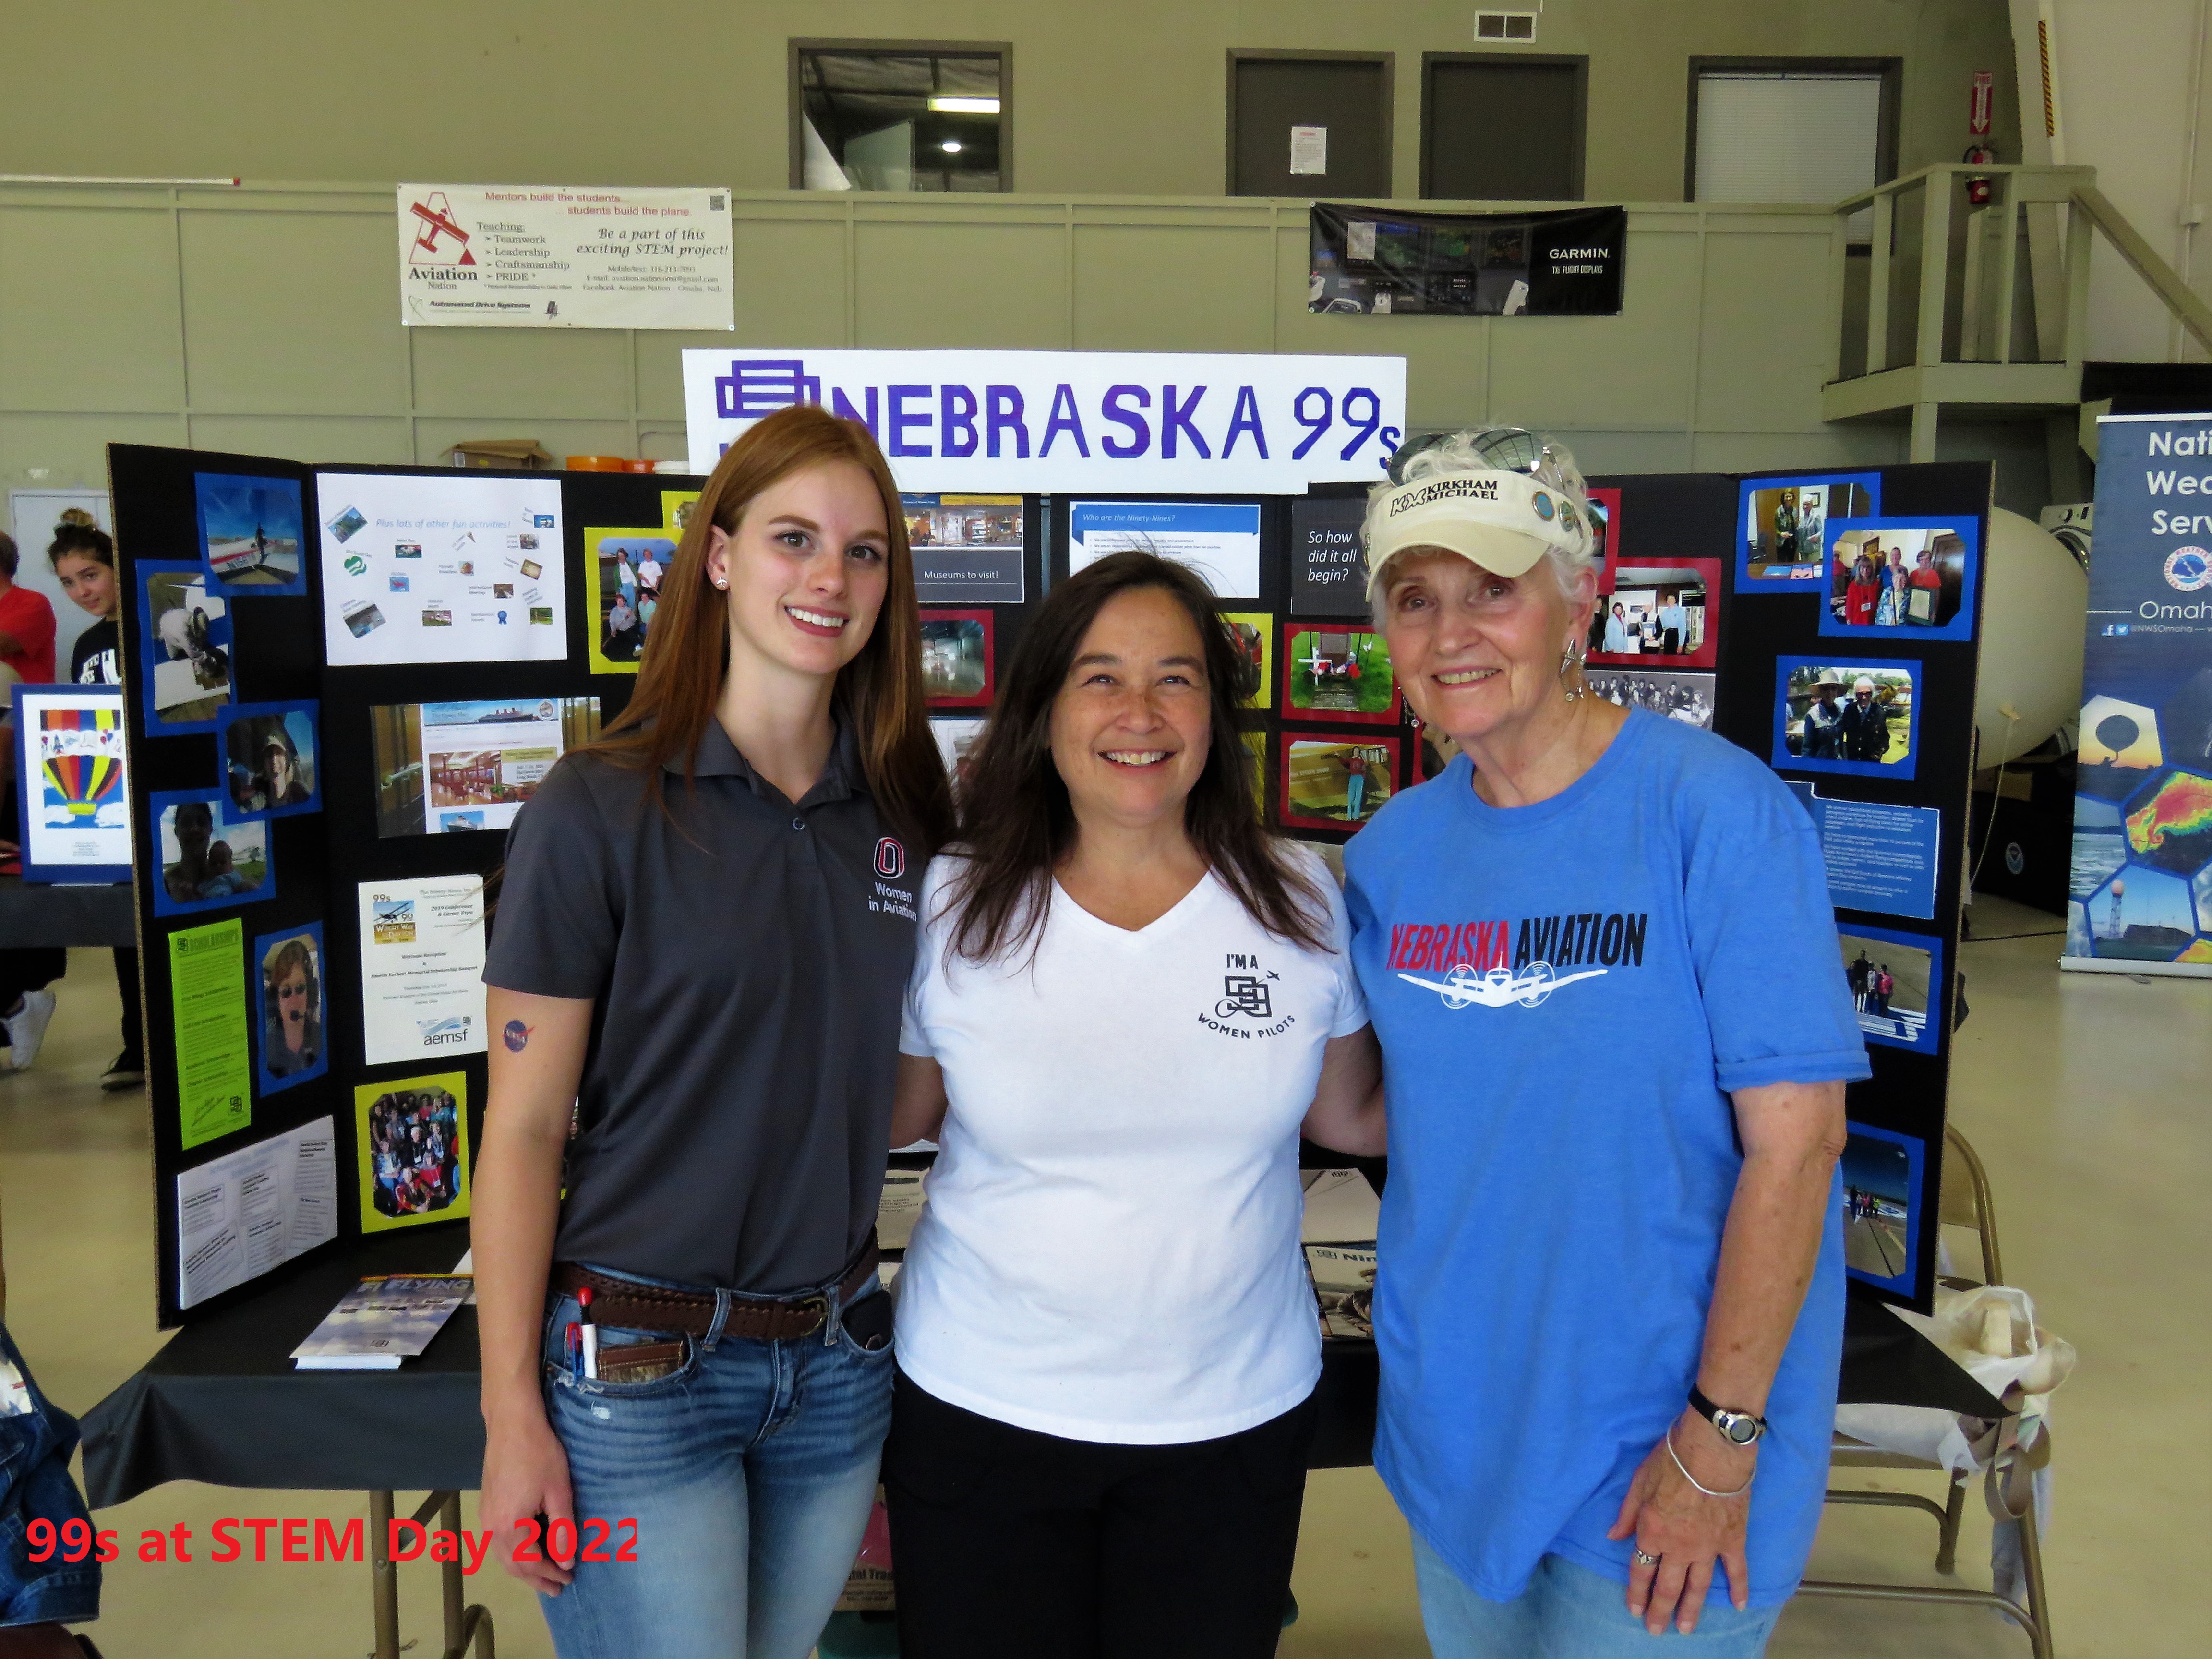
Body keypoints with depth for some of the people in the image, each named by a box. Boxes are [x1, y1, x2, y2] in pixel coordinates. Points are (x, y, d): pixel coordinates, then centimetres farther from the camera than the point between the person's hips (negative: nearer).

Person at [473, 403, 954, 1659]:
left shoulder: (907, 818, 3)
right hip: (638, 1364, -4)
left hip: (838, 1359, 5)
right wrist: (513, 1414, -9)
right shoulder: (601, 810, -10)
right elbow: (524, 1131, -8)